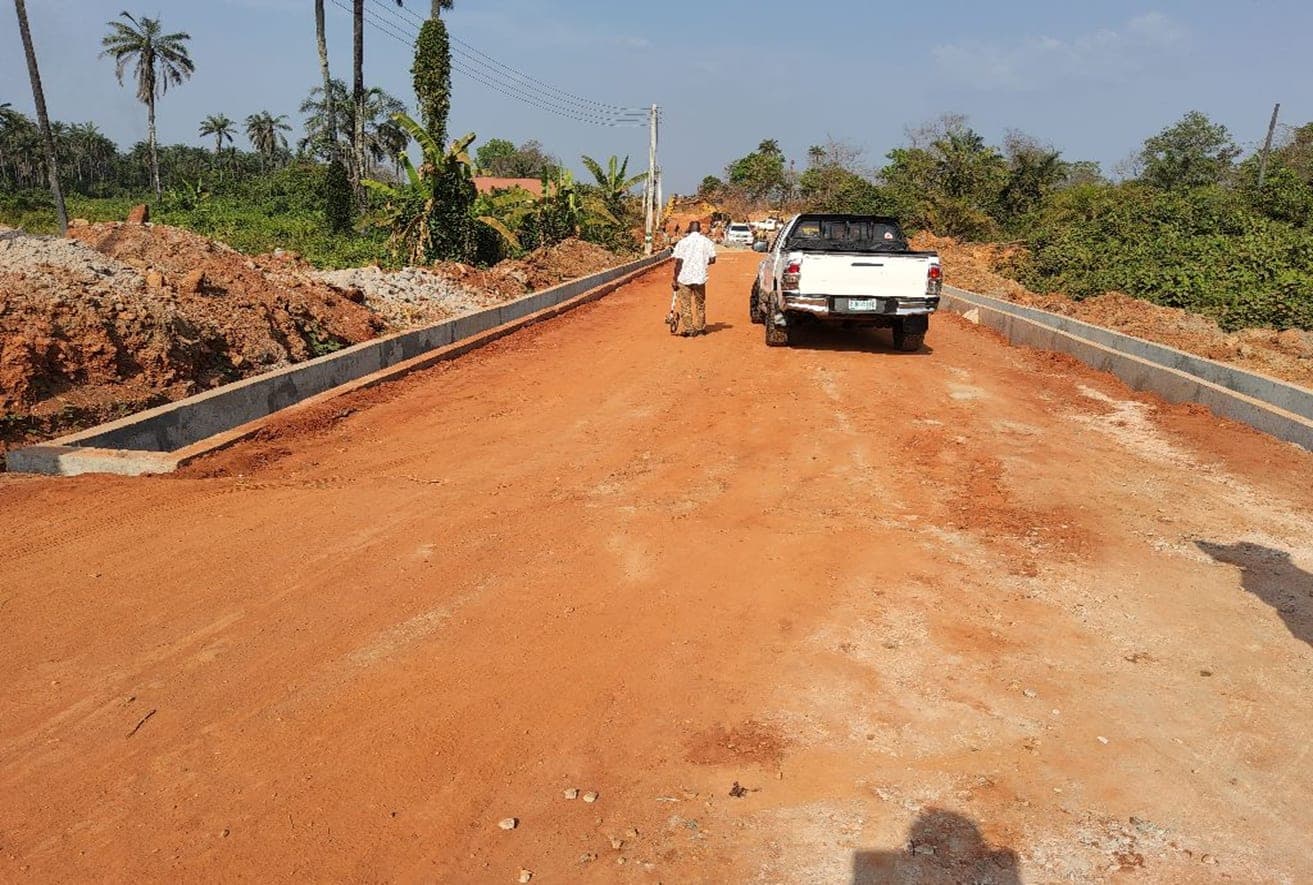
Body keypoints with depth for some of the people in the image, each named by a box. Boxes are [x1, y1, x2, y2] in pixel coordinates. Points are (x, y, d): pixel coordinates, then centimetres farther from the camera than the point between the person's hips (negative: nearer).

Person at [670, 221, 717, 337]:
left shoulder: (682, 242, -5)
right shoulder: (707, 242, 1)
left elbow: (678, 262, -9)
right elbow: (712, 260, 0)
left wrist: (674, 278, -5)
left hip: (684, 278, -2)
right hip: (700, 277, 2)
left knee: (685, 305, 6)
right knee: (700, 304, 17)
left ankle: (689, 330, 4)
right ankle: (700, 328, 24)